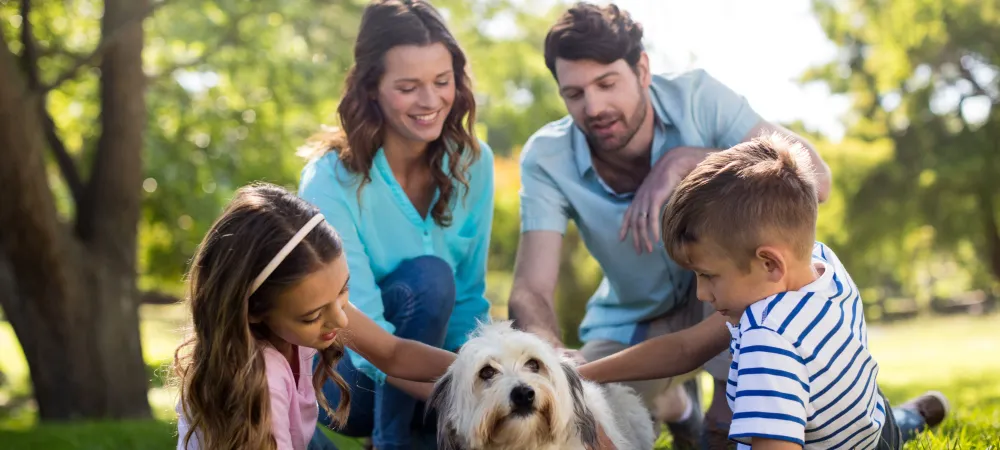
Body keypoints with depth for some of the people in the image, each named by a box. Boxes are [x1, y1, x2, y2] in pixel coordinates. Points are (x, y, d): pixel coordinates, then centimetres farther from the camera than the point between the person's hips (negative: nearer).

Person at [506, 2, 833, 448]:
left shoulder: (695, 96, -23)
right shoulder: (546, 160, -21)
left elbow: (814, 177, -32)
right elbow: (530, 291, -28)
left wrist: (684, 161, -41)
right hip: (633, 320, 2)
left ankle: (730, 407, -16)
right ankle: (675, 404, 13)